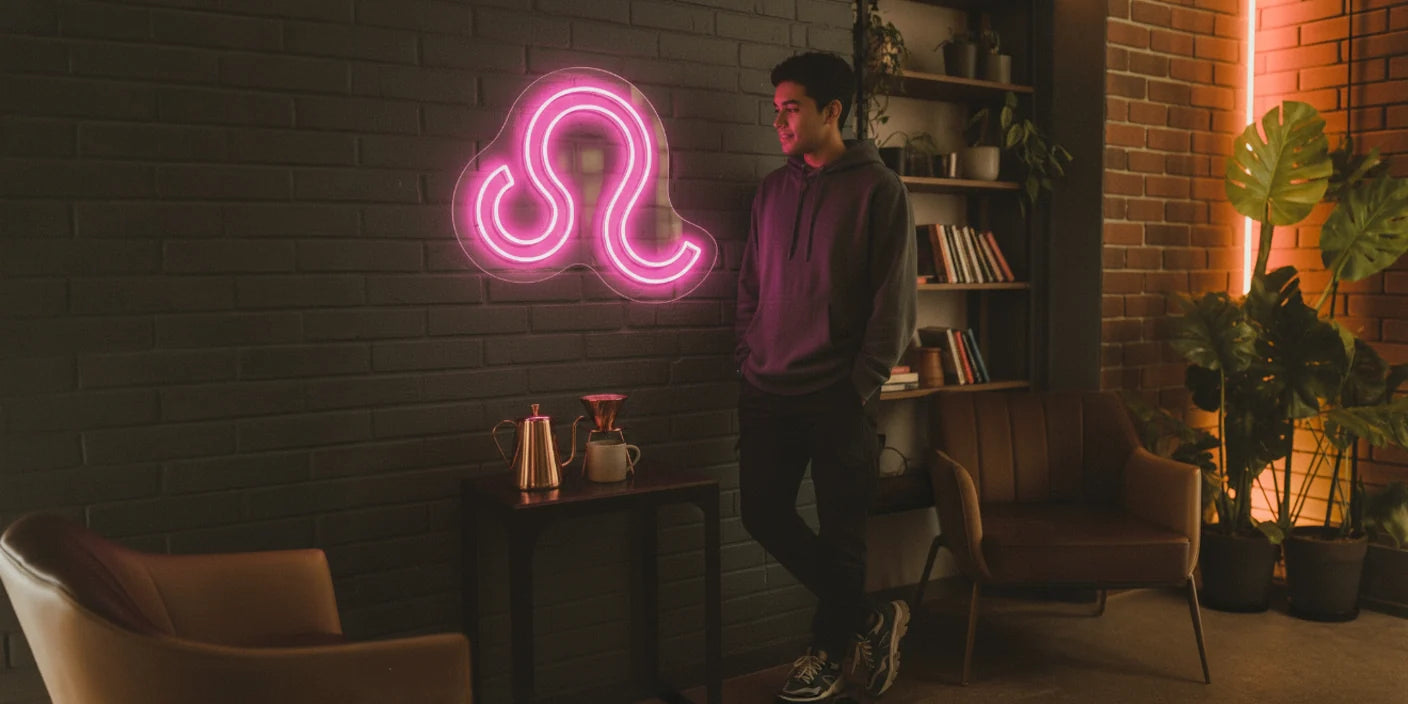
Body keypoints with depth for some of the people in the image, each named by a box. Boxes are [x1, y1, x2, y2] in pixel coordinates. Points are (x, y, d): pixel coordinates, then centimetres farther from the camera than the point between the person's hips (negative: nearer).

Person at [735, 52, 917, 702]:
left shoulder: (878, 190, -5)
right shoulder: (773, 190, 11)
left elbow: (893, 300, -8)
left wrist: (860, 387, -11)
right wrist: (751, 361, 7)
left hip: (837, 397, -5)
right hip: (768, 394, 6)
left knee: (840, 532, 4)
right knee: (763, 514, 6)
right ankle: (866, 621, 22)